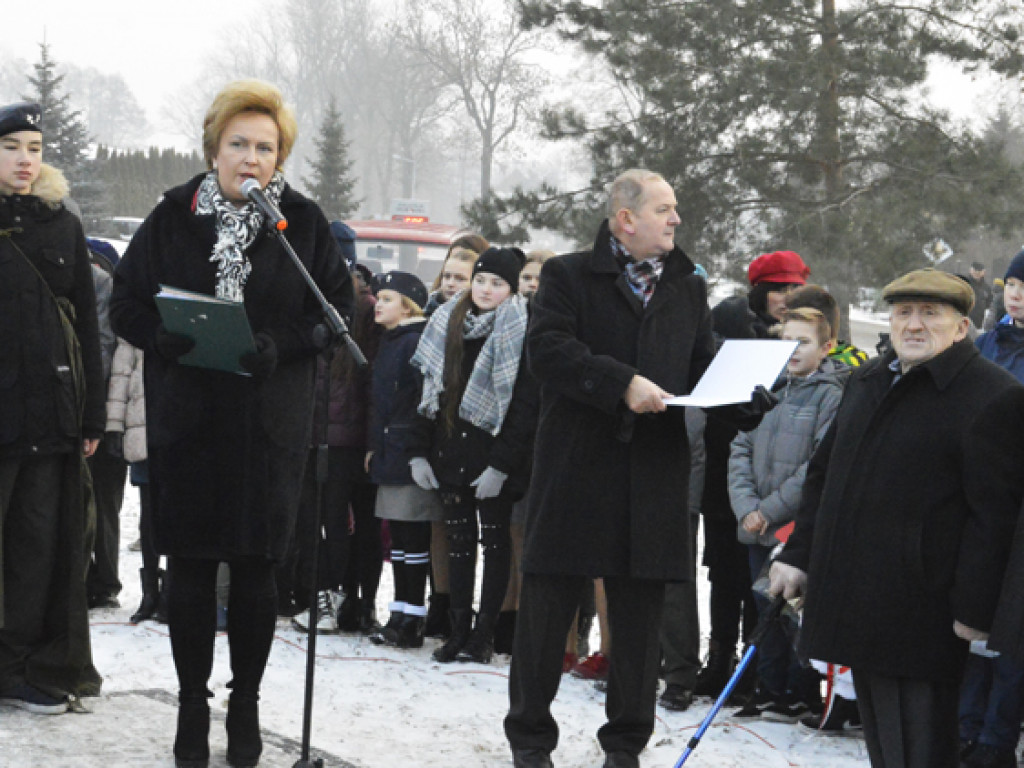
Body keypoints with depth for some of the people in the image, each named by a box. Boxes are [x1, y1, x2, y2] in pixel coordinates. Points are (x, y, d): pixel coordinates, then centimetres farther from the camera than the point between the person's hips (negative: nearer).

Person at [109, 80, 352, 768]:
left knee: (256, 570, 4)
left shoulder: (304, 223, 2)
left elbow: (339, 310, 2)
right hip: (186, 421, 0)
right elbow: (126, 303, 6)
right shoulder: (173, 218, 4)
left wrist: (283, 344, -15)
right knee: (191, 570, 4)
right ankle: (193, 704, 17)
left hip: (271, 427, 0)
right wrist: (165, 337, -15)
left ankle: (246, 702, 19)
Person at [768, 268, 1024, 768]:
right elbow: (823, 474, 24)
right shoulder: (867, 381, 16)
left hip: (917, 620, -8)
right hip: (855, 605, 8)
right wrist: (799, 554, 17)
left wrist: (974, 611, -18)